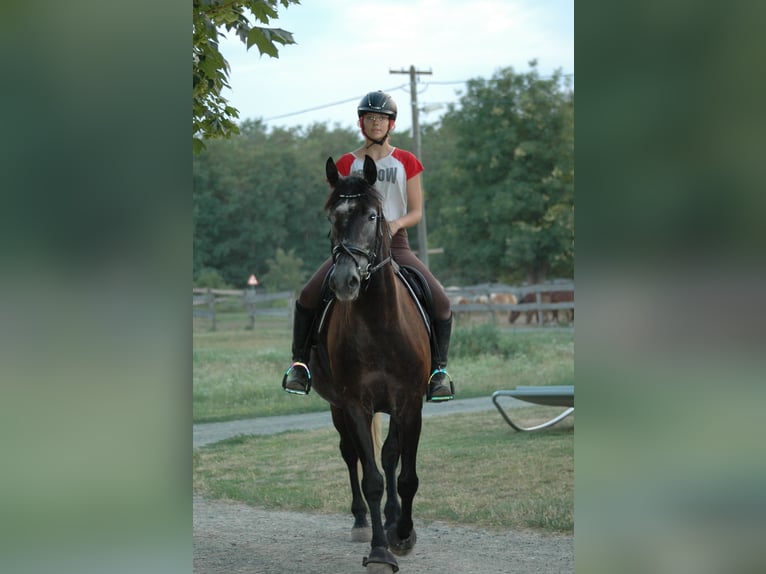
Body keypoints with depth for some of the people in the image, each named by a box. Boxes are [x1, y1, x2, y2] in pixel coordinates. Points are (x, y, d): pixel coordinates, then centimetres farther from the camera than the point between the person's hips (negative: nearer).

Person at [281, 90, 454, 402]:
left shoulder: (406, 162, 7)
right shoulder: (347, 164, 9)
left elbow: (416, 212, 6)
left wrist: (396, 223, -15)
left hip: (395, 244, 0)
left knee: (440, 303, -20)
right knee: (308, 297, -22)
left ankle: (438, 368, -1)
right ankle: (300, 363, -5)